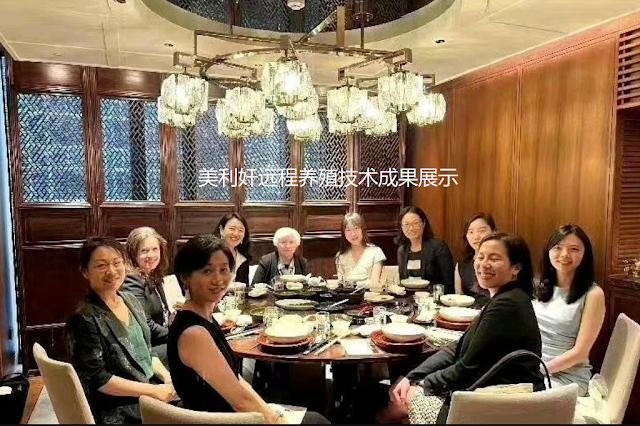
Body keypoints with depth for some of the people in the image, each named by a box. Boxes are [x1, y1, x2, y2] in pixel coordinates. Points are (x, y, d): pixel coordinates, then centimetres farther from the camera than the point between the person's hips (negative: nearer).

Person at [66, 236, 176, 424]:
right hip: (118, 411, -6)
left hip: (151, 389, 7)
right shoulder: (83, 319, -15)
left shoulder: (130, 301, 6)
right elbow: (97, 379, -17)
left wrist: (167, 377, -3)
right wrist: (153, 391, -18)